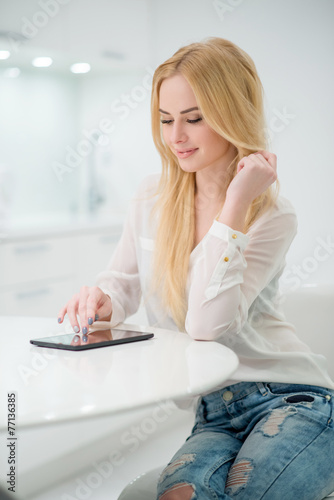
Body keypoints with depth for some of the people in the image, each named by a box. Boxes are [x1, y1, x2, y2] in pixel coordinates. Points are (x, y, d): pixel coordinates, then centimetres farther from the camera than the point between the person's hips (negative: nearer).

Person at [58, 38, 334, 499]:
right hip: (216, 413, 3)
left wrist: (235, 206, -22)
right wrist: (102, 301, -11)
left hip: (294, 400, -2)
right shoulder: (152, 198, 6)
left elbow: (207, 323, -22)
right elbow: (123, 282, 13)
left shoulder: (273, 217, -9)